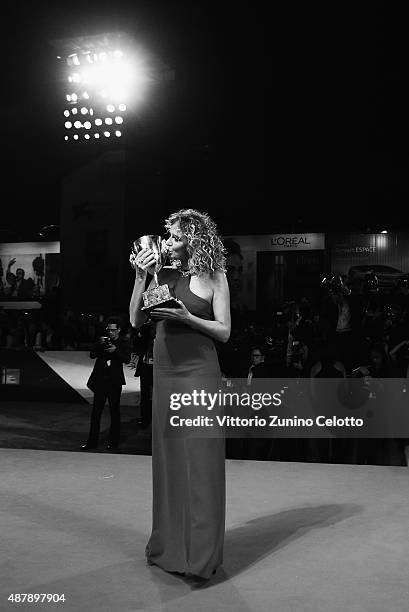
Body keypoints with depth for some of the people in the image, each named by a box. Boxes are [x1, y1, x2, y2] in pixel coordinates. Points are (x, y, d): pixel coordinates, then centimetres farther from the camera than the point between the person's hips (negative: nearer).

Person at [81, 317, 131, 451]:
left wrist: (116, 350, -23)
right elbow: (92, 355, 2)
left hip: (114, 381, -2)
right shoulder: (103, 340, 9)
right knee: (96, 411, 4)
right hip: (100, 380, 2)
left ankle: (113, 442, 12)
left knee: (114, 412, 3)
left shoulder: (124, 343, 3)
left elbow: (127, 359, -10)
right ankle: (92, 441, 12)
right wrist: (99, 344, -13)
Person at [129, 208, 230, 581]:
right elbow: (136, 321, 3)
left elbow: (224, 332, -3)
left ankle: (201, 554, 10)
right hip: (164, 372, 5)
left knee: (200, 460, -1)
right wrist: (141, 278, -6)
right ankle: (169, 544, 27)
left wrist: (186, 317, -16)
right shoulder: (161, 273, 7)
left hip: (199, 372, -4)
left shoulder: (214, 277, -2)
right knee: (167, 456, 12)